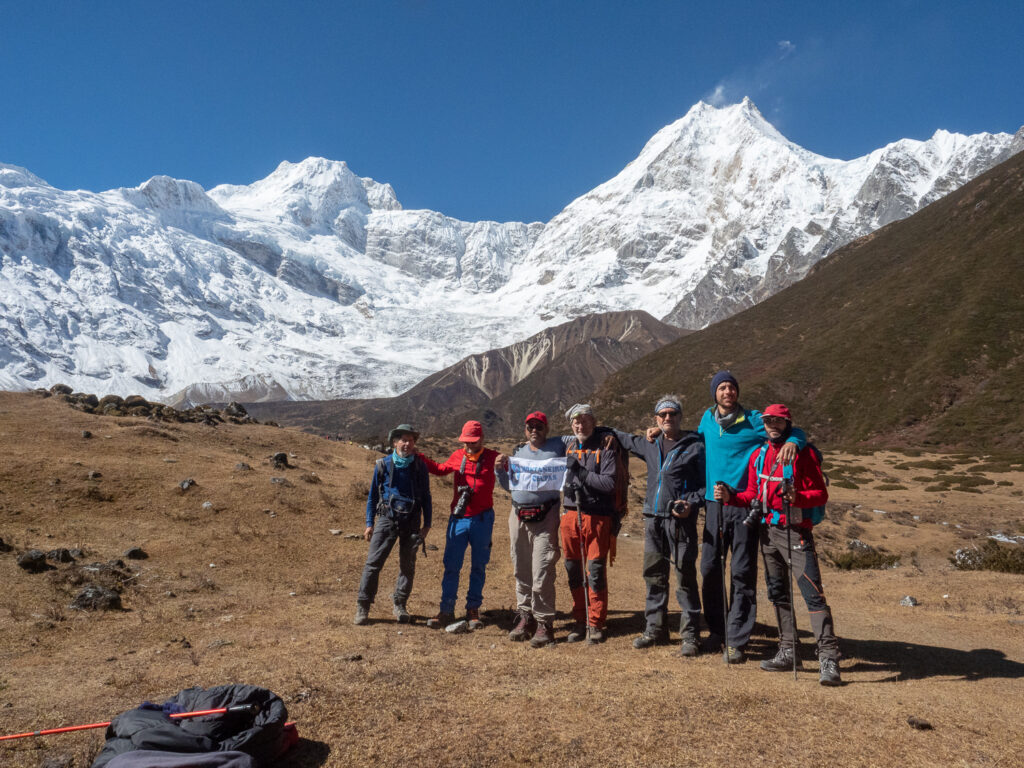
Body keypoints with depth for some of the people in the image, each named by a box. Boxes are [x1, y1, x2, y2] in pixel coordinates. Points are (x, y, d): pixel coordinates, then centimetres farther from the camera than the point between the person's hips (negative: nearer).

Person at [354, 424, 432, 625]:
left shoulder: (420, 466, 3)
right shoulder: (383, 465, 1)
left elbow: (426, 496, 10)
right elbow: (373, 495, 7)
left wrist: (427, 523, 7)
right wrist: (369, 523, 4)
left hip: (412, 521, 1)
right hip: (387, 519, -1)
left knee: (407, 565, 8)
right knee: (373, 563, -6)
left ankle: (400, 605, 22)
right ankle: (362, 608, 1)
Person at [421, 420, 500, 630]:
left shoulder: (492, 457, -2)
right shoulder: (457, 456, 6)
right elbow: (440, 469, 25)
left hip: (482, 519, -2)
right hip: (458, 519, 2)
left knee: (478, 567, 8)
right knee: (451, 566, 2)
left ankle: (473, 610, 20)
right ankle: (446, 611, 11)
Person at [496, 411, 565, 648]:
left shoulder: (558, 447, 5)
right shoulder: (518, 451, 17)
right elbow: (508, 485, 22)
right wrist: (500, 470, 5)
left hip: (546, 517, -5)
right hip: (518, 516, 5)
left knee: (542, 573, -9)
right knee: (521, 572, 9)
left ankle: (544, 623, 0)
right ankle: (525, 617, 20)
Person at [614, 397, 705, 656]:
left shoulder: (695, 447, -2)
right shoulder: (650, 445, 14)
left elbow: (708, 484, -4)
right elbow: (625, 439, 34)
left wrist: (692, 503, -17)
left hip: (681, 521, -5)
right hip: (653, 520, 5)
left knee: (685, 577, -2)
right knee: (654, 576, 11)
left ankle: (690, 635, 6)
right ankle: (655, 628, 23)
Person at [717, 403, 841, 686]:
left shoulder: (804, 453, -6)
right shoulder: (759, 455, 11)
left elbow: (821, 494, -10)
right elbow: (753, 495, 15)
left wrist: (797, 497, -28)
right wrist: (730, 496, -2)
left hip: (796, 531, -7)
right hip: (768, 530, 7)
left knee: (812, 593, -12)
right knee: (777, 593, 13)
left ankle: (829, 658, -9)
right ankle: (788, 652, 23)